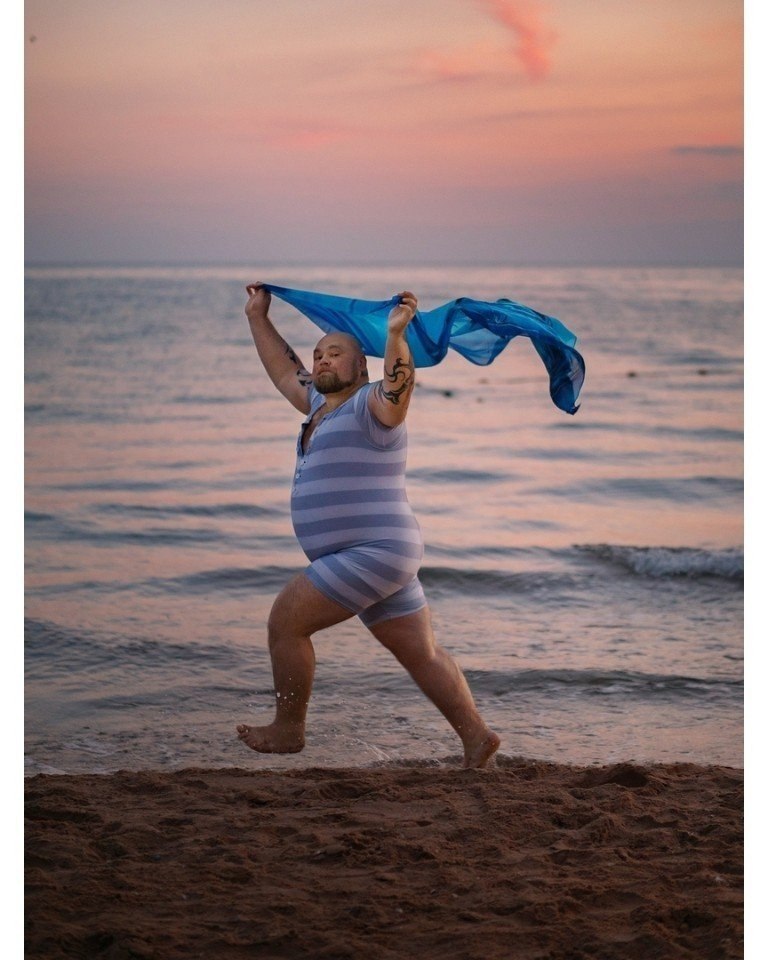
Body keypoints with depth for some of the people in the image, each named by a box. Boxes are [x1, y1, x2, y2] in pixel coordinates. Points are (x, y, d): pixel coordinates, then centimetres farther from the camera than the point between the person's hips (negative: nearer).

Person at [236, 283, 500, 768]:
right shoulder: (324, 405, 17)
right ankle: (477, 736, 10)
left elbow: (398, 388, -32)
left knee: (285, 622, -4)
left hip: (375, 553, -10)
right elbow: (285, 371, 30)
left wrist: (396, 334, -45)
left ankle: (288, 731, 9)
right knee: (422, 653, 8)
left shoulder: (370, 405, -10)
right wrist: (258, 317, 32)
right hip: (372, 558, 10)